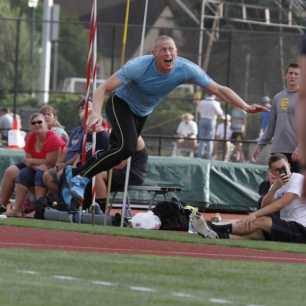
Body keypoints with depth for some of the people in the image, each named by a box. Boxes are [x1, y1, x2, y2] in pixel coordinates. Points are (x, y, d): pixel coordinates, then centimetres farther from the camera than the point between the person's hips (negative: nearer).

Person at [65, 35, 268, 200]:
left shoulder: (185, 69, -23)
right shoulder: (139, 66, -32)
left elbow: (218, 90, -19)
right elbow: (104, 88, -30)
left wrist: (246, 107, -29)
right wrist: (97, 113, -48)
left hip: (142, 113, 6)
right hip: (121, 105, -6)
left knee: (119, 153, 10)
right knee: (127, 148, -26)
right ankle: (80, 176, -18)